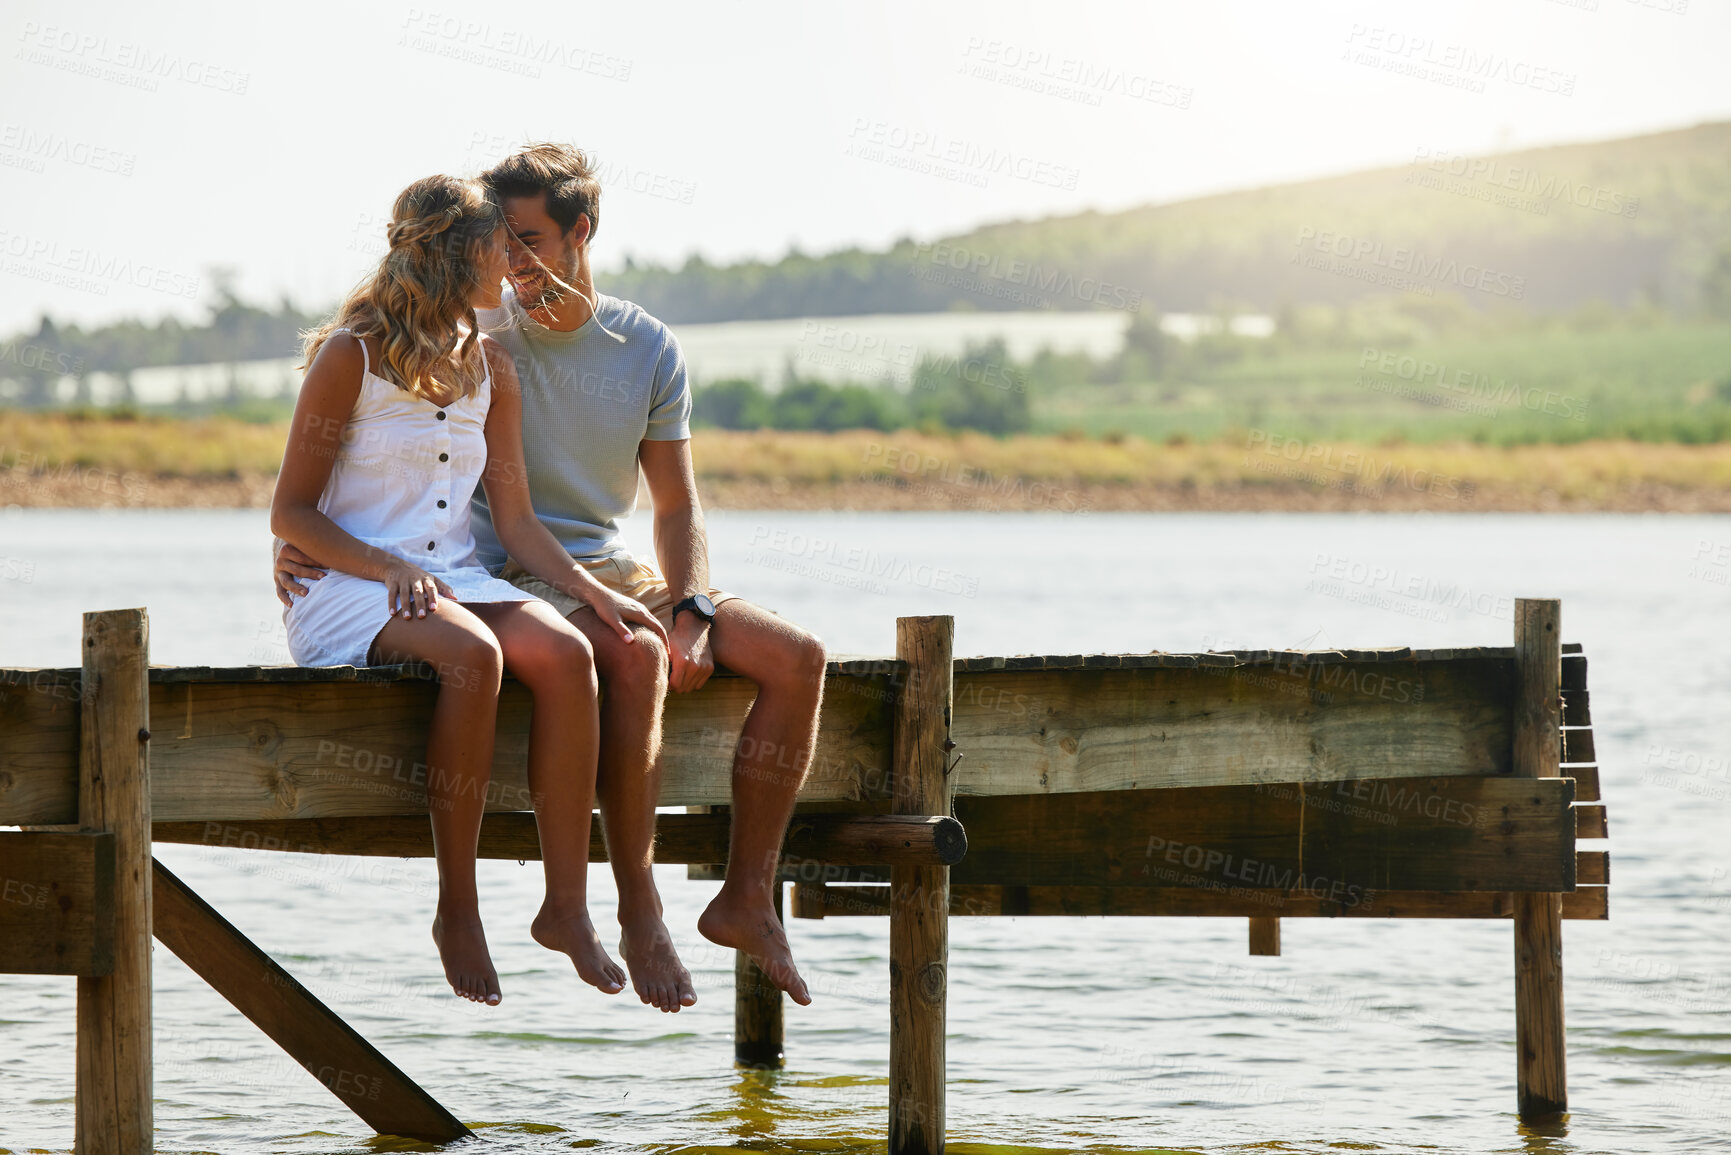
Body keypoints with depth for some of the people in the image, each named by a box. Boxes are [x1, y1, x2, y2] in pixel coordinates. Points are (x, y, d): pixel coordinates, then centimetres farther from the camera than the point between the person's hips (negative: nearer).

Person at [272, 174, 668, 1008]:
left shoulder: (490, 368, 15)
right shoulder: (350, 355, -4)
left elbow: (514, 519, 14)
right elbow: (291, 513, -4)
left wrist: (596, 594, -1)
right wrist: (392, 568, -19)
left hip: (454, 581, 6)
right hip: (346, 589, -5)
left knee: (564, 651, -26)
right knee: (471, 654, -36)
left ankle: (567, 903, -25)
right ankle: (457, 909, -26)